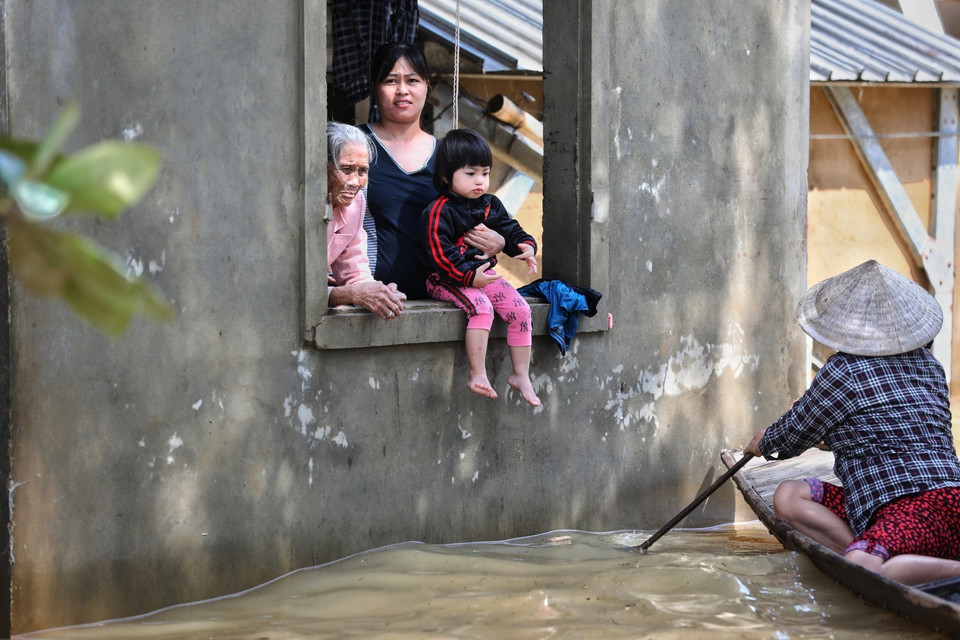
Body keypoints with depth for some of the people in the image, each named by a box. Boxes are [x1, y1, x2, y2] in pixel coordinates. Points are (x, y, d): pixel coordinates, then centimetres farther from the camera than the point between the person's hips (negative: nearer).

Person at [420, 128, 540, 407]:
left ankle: (521, 375, 3)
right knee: (481, 307, -32)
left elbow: (510, 230, 16)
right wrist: (469, 276, -24)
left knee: (520, 310, -9)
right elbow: (439, 253, -19)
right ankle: (477, 375, -28)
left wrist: (526, 247, -7)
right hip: (449, 280, -7)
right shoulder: (438, 213, -13)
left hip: (484, 274, 7)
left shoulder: (491, 205, 10)